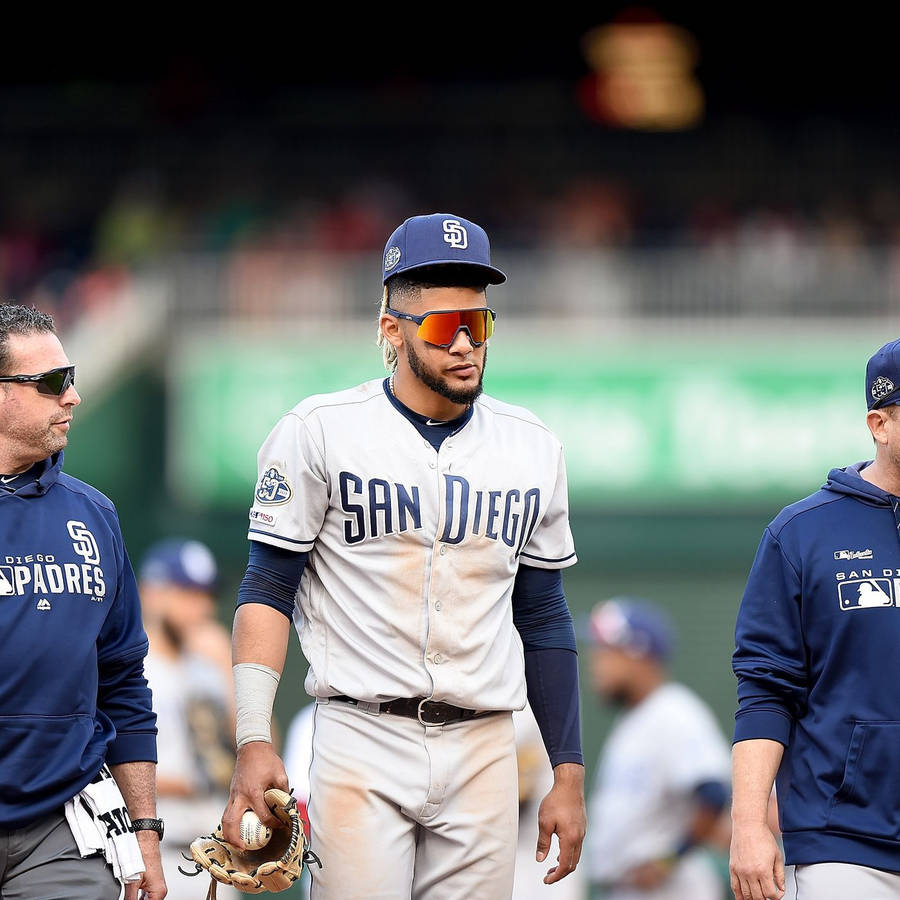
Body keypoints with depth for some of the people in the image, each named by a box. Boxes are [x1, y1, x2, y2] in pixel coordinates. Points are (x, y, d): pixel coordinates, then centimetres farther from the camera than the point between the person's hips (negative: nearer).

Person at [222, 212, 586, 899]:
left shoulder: (532, 449, 9)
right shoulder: (323, 432, -2)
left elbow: (543, 618, 15)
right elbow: (267, 591, -1)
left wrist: (569, 773, 11)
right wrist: (253, 739, -12)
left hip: (483, 752, 3)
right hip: (362, 742, -3)